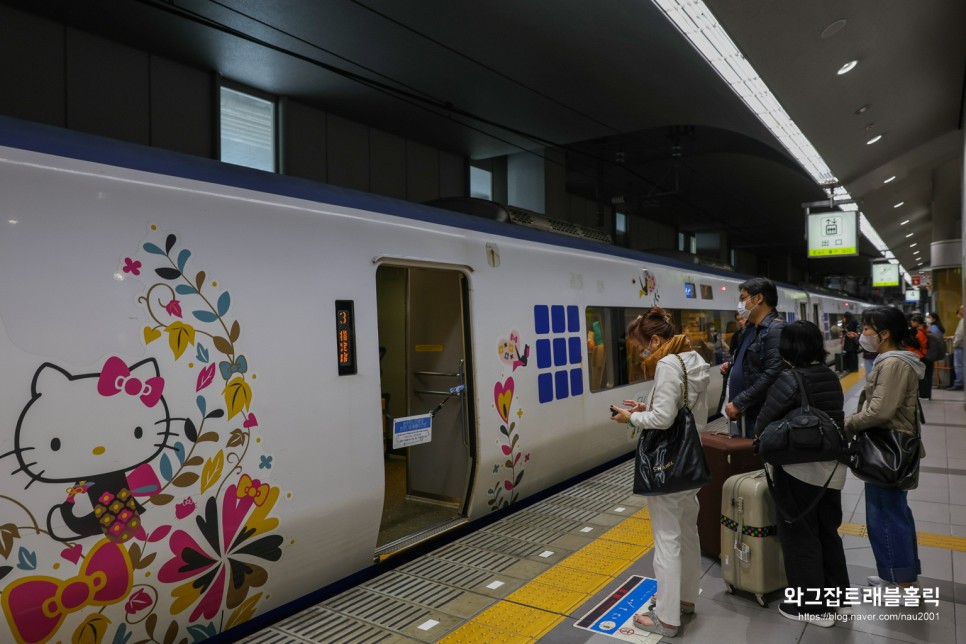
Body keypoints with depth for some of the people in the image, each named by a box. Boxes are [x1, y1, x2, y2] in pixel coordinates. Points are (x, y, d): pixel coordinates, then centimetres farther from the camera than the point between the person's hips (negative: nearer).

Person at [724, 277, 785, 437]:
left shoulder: (776, 329, -15)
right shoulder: (750, 328, 14)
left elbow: (771, 375, -24)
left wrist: (738, 403, -20)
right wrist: (732, 368, 7)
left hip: (761, 415, -9)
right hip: (745, 413, 9)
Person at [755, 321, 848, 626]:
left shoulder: (789, 380, -19)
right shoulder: (831, 377, 2)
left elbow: (764, 421, -13)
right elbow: (836, 417, 11)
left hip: (800, 468, -7)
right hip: (832, 465, 7)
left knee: (800, 536, 7)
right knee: (828, 530, 22)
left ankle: (814, 606, 18)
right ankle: (838, 593, 36)